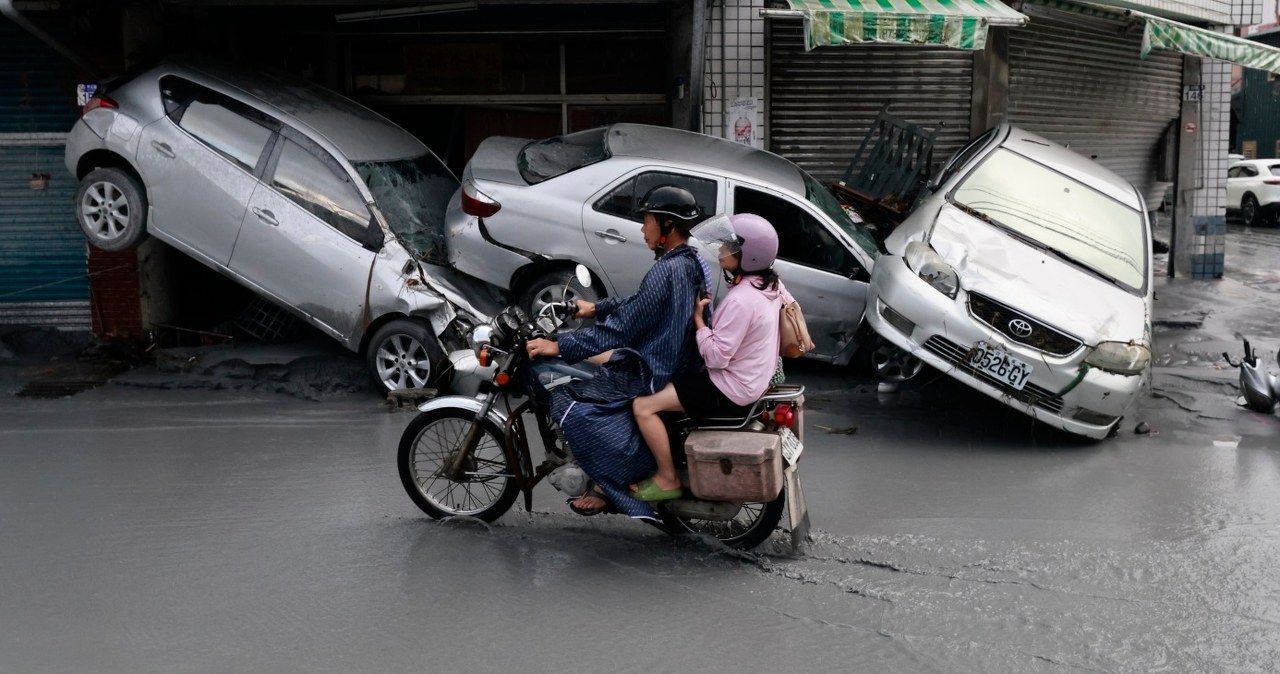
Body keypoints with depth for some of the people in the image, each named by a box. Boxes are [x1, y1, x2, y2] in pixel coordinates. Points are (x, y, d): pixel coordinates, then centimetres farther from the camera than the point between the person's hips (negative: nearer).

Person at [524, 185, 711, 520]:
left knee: (567, 400, -14)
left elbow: (622, 327, -24)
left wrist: (560, 346, -20)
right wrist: (596, 307, 25)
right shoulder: (694, 262, 6)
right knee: (588, 365, 24)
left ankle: (614, 482, -6)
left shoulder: (666, 271, -23)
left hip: (655, 377, -10)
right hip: (678, 365, 10)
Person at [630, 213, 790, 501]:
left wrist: (698, 319, -17)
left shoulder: (741, 300, -28)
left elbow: (716, 356, -27)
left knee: (643, 406, -12)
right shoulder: (771, 283, 0)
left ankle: (667, 480, -2)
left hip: (730, 391, -10)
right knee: (667, 380, 28)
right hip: (755, 378, 11)